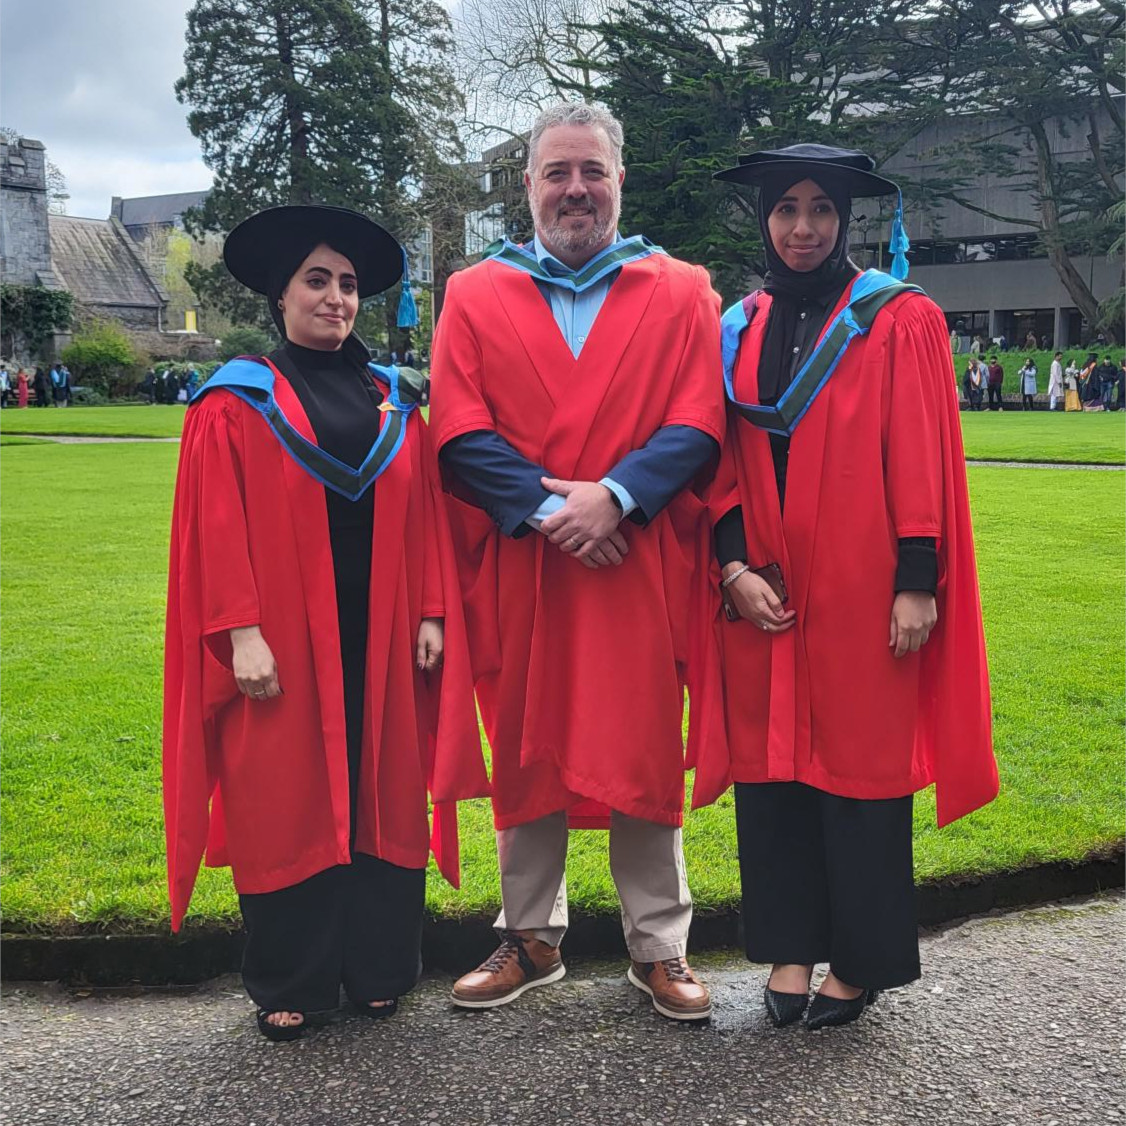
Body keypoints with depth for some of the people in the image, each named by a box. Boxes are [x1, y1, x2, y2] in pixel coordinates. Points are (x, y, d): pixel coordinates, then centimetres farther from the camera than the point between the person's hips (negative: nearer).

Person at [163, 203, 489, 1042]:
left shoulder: (393, 401, 11)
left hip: (383, 640, 3)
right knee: (286, 803, 4)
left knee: (385, 798, 8)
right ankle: (291, 986, 19)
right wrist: (240, 630, -14)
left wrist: (433, 613, 1)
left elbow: (426, 515, 8)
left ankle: (379, 971, 23)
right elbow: (218, 525, -6)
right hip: (284, 643, -3)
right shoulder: (237, 402, 0)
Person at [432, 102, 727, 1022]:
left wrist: (614, 493, -17)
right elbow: (459, 434, -2)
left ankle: (659, 946, 20)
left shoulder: (680, 294, 8)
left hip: (641, 566, -1)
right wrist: (545, 506, -14)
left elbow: (699, 427, -2)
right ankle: (531, 939, 26)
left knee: (644, 754, 4)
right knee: (526, 750, 9)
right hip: (516, 564, 1)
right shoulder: (475, 297, 8)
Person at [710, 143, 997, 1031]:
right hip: (763, 591, 4)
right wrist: (734, 565, -4)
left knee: (860, 761, 3)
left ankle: (863, 958, 19)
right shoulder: (739, 331, 10)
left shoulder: (899, 321, -2)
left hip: (859, 587, -4)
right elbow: (722, 463, 9)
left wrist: (917, 583, -12)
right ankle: (790, 947, 22)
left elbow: (923, 460, -7)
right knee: (770, 759, 8)